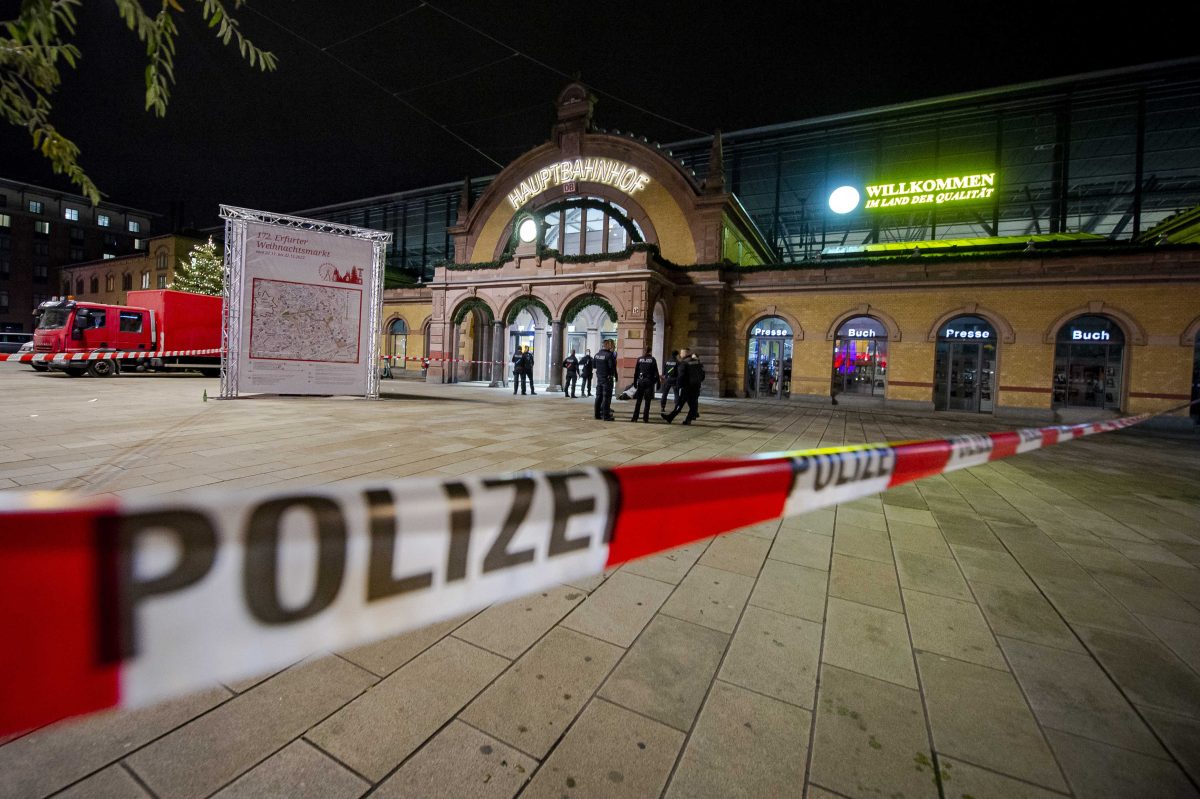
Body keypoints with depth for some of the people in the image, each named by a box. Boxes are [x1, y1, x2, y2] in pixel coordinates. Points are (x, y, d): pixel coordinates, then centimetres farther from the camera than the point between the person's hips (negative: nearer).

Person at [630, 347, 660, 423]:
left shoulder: (639, 359, 3)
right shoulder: (652, 359, -4)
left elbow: (636, 371, 5)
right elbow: (656, 372, -4)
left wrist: (635, 382, 12)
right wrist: (658, 382, 1)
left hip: (641, 381, 2)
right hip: (649, 382, -2)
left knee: (638, 401, 8)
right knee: (647, 401, 3)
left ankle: (635, 417, 6)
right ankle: (645, 418, 2)